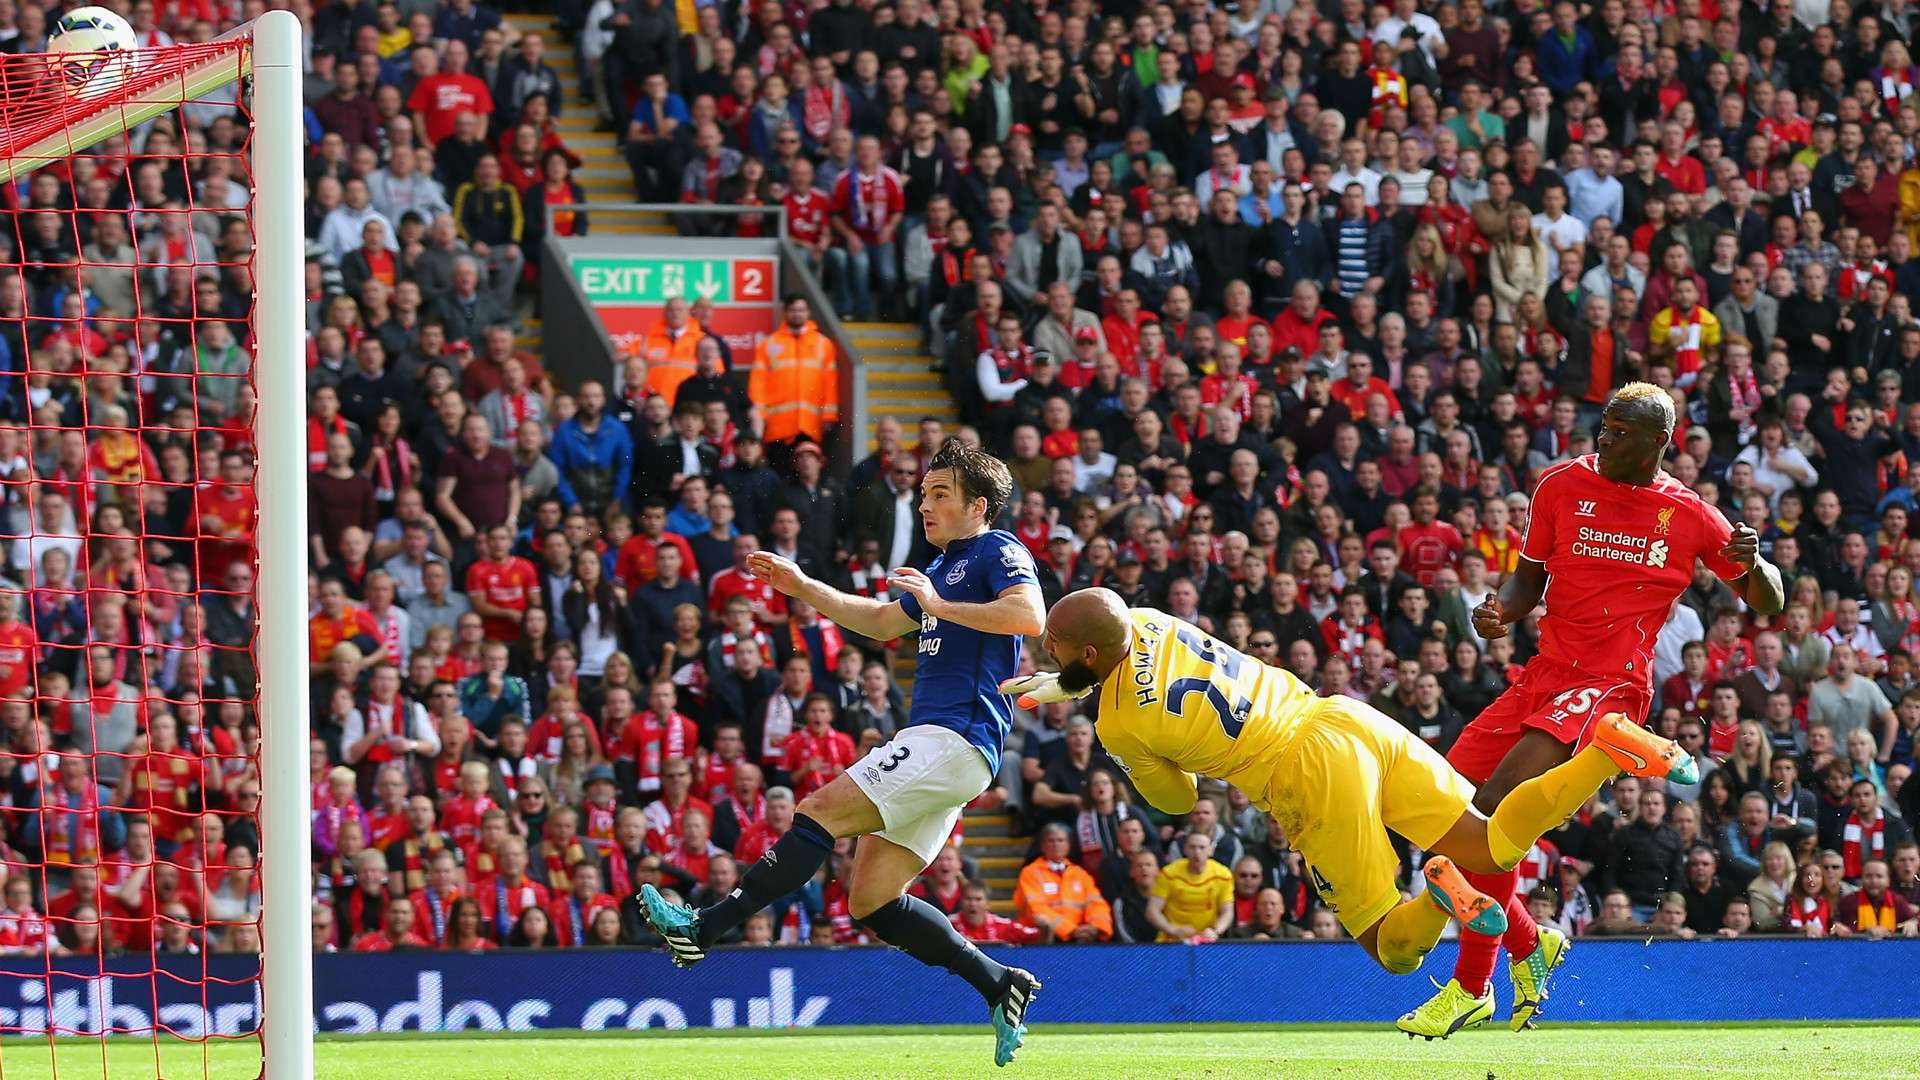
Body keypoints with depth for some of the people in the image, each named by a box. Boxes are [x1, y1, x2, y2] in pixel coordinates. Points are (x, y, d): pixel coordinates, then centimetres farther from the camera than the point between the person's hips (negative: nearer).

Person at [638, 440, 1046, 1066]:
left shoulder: (997, 551, -3)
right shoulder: (945, 566, 26)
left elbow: (1029, 615, -22)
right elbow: (880, 621, 39)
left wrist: (940, 605, -22)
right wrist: (802, 587, 31)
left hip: (954, 740, -10)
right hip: (930, 741, 10)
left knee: (820, 813, -18)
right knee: (871, 902, 2)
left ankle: (704, 928, -22)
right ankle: (999, 985, 7)